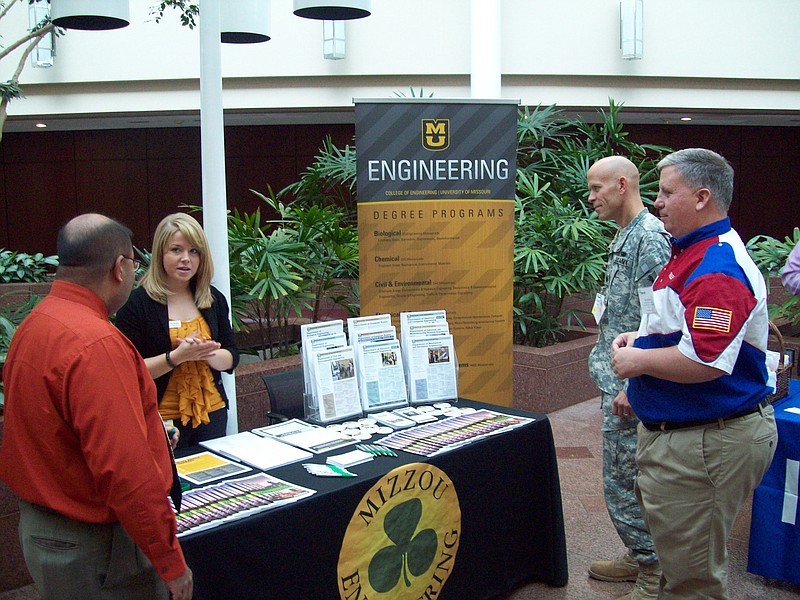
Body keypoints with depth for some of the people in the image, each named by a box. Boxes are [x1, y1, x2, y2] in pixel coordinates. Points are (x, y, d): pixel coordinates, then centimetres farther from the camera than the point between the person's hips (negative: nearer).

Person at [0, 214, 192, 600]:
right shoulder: (96, 343, -25)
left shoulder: (33, 325, 5)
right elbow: (125, 471, -28)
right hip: (94, 550, -9)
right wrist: (171, 563, -20)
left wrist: (143, 429, 25)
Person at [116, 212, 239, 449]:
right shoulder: (137, 303, -9)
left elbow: (231, 358, 5)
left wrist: (205, 354, -14)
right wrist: (176, 357, -23)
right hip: (161, 420, -4)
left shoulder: (214, 299, 5)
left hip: (212, 414, 4)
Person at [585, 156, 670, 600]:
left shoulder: (650, 237, -16)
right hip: (615, 378, 10)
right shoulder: (625, 236, 15)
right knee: (624, 476, 18)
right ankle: (640, 556, 32)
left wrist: (632, 385, -23)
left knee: (625, 479, -2)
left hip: (629, 383, -10)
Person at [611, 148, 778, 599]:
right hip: (680, 434, 11)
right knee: (680, 558, 26)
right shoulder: (693, 253, 13)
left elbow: (704, 361, -32)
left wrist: (639, 361, -16)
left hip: (707, 443, -11)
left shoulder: (718, 268, -24)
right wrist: (642, 337, 10)